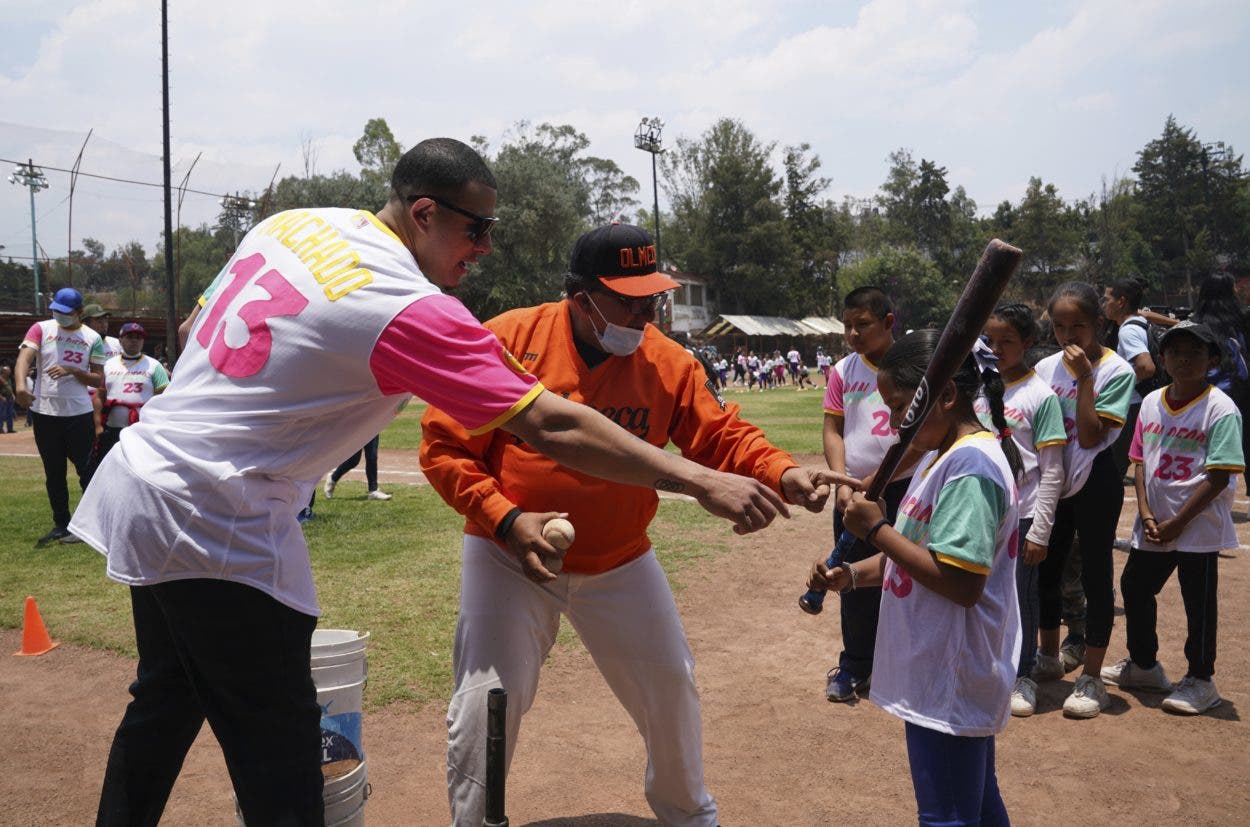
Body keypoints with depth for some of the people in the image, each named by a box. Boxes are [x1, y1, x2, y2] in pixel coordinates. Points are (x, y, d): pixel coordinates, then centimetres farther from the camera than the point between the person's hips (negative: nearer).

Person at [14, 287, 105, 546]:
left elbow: (98, 381, 0)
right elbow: (24, 357, -16)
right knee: (53, 474, 10)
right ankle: (61, 526, 20)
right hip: (44, 413, 1)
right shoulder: (41, 329, 1)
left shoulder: (92, 338, 2)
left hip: (79, 414, -1)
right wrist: (21, 385, -34)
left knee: (88, 470, 0)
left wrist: (72, 371, -16)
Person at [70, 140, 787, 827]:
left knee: (168, 697, 25)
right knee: (280, 745, 2)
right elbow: (549, 426, -25)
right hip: (213, 525, -9)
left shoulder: (291, 222, 4)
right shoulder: (410, 309, -21)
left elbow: (195, 327, 16)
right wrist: (702, 481, -23)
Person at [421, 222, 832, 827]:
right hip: (507, 556, -2)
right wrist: (505, 519, -24)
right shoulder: (509, 340, -16)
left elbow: (724, 436, -9)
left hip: (620, 562, 3)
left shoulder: (666, 362, -9)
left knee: (671, 687, 12)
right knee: (485, 705, -6)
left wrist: (783, 474, -29)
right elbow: (444, 445, -13)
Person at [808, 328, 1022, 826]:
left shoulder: (970, 463, -22)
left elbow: (961, 583, -28)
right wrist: (851, 576, 1)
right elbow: (921, 550, 16)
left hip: (950, 685, -10)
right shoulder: (941, 455, 10)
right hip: (945, 675, 10)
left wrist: (876, 529, -21)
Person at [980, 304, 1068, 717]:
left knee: (1022, 597, 6)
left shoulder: (1041, 396, -9)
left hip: (1021, 515, -4)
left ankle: (1023, 678, 22)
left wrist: (1040, 531, -12)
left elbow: (1052, 471, -10)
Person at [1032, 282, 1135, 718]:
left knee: (1095, 575, 3)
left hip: (1094, 483, -5)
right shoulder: (1046, 367, 1)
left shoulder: (1116, 371, -11)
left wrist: (1083, 378, -22)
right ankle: (1048, 657, 34)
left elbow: (1090, 436, -19)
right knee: (1046, 570, 14)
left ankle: (1091, 679, 13)